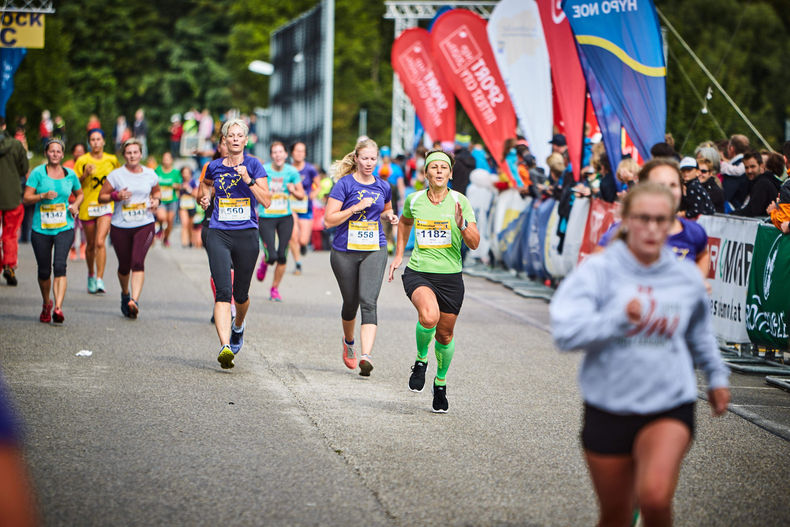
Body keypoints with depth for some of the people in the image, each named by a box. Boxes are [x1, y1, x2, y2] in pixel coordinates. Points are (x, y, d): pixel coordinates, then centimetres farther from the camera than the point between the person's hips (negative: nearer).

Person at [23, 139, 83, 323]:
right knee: (44, 271, 6)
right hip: (41, 228, 0)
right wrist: (43, 195, -20)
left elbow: (79, 194, 24)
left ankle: (58, 308, -27)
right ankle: (46, 304, 32)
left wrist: (75, 205, 3)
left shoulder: (70, 174, 7)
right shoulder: (38, 173, 0)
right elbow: (26, 198, -3)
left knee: (60, 265, -19)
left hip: (64, 227, 0)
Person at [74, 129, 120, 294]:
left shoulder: (112, 160, 5)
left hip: (106, 206, 0)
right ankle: (91, 275, 33)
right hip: (87, 206, 0)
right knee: (91, 245, 10)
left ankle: (100, 279, -16)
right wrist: (85, 175, -17)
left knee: (100, 242, -16)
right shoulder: (82, 161, -2)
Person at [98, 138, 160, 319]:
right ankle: (125, 294, 38)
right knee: (124, 266, 9)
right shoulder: (116, 175, -2)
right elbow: (101, 197, 2)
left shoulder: (150, 174, 6)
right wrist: (116, 196, -16)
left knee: (138, 262, -19)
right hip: (121, 227, 0)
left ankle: (135, 300, -27)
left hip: (144, 225, 0)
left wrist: (156, 200, 3)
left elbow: (157, 191, 25)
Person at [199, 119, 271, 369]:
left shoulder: (253, 165, 0)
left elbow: (267, 201, -7)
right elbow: (206, 184, 31)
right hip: (218, 235, 0)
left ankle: (238, 325, 46)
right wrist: (204, 198, 10)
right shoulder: (214, 167, 7)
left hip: (246, 234, 0)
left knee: (241, 294, 12)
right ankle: (225, 347, -23)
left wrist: (248, 180, -18)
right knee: (223, 292, -15)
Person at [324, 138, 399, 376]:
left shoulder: (383, 187, 8)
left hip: (375, 251, 1)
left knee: (368, 302, -16)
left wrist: (389, 216, 5)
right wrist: (356, 208, -18)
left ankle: (366, 356, -26)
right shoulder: (344, 184, -5)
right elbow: (329, 220, -9)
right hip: (345, 252, -1)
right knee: (351, 302, 11)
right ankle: (349, 341, 42)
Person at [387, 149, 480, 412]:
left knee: (445, 334, 9)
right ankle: (421, 360, -1)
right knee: (429, 316, -30)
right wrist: (398, 255, 23)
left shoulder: (460, 202, -4)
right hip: (418, 272, -1)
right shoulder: (414, 200, 2)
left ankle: (440, 382, 36)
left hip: (450, 276, 1)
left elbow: (474, 244, -8)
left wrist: (462, 225, -25)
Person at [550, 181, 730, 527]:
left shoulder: (687, 278, 3)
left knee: (655, 496, -26)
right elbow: (565, 332, -20)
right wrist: (620, 319, -27)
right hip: (609, 409, 0)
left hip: (670, 406, 0)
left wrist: (717, 376, 31)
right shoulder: (598, 271, -7)